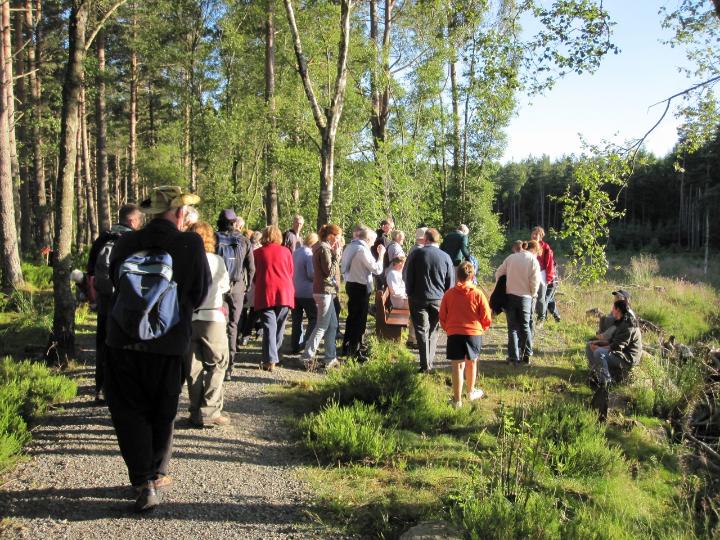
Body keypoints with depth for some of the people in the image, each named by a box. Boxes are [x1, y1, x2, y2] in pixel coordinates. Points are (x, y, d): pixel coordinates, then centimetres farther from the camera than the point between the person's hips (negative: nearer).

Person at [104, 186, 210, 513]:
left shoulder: (125, 243, -5)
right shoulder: (191, 245, -12)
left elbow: (114, 282, 9)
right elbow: (200, 294, -4)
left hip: (124, 341, 1)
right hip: (170, 342, -1)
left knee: (130, 412, 11)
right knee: (162, 413, 17)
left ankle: (143, 483, 4)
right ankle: (156, 475, 28)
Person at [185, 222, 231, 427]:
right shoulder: (216, 260, -7)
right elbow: (225, 286, 7)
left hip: (188, 318, 3)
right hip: (212, 318, -2)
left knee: (193, 367, 11)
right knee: (217, 364, 8)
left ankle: (196, 412, 17)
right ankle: (209, 412, 3)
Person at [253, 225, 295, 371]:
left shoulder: (257, 253, 4)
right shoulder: (285, 251, 6)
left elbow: (254, 275, 12)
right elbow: (291, 273, 12)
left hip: (265, 293, -1)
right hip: (284, 293, 1)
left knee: (269, 327, -2)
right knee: (279, 327, 13)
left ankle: (270, 360, -11)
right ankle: (274, 356, 19)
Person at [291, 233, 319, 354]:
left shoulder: (295, 252, 10)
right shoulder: (309, 255, -15)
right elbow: (311, 274, -20)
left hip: (294, 290, 8)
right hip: (306, 291, -8)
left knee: (296, 319, 13)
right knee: (313, 318, 2)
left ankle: (295, 346, 16)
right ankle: (307, 344, -6)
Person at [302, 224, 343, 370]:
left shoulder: (322, 247, 16)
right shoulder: (324, 248, -14)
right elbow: (330, 271, -18)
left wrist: (334, 253, 9)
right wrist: (336, 255, -11)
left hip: (325, 291, 10)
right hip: (324, 291, -10)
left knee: (333, 325, 13)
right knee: (322, 326, -6)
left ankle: (331, 358, 18)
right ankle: (307, 357, -3)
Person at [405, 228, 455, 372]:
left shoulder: (416, 254, -5)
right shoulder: (446, 257, 1)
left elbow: (409, 278, -2)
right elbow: (451, 283, 5)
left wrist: (409, 295, 8)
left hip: (418, 299, -2)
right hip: (438, 300, 2)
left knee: (422, 331, 3)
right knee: (433, 331, 13)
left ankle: (425, 365, -2)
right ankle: (430, 363, 12)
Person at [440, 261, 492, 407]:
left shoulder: (449, 294, -4)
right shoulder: (478, 294, -7)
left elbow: (442, 317, 2)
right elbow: (486, 317, -4)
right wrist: (481, 328, 16)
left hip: (454, 334, 0)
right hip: (474, 333, 0)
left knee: (458, 365, 2)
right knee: (471, 363, 18)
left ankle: (457, 399, 3)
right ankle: (470, 392, 36)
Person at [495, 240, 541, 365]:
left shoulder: (511, 257, 3)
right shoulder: (533, 261, -5)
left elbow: (498, 274, 4)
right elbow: (535, 283, -9)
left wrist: (503, 289, 15)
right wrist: (532, 294, 10)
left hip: (509, 296, 2)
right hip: (525, 297, -2)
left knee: (512, 327, 6)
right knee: (525, 327, 14)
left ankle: (514, 356, 3)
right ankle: (526, 354, 21)